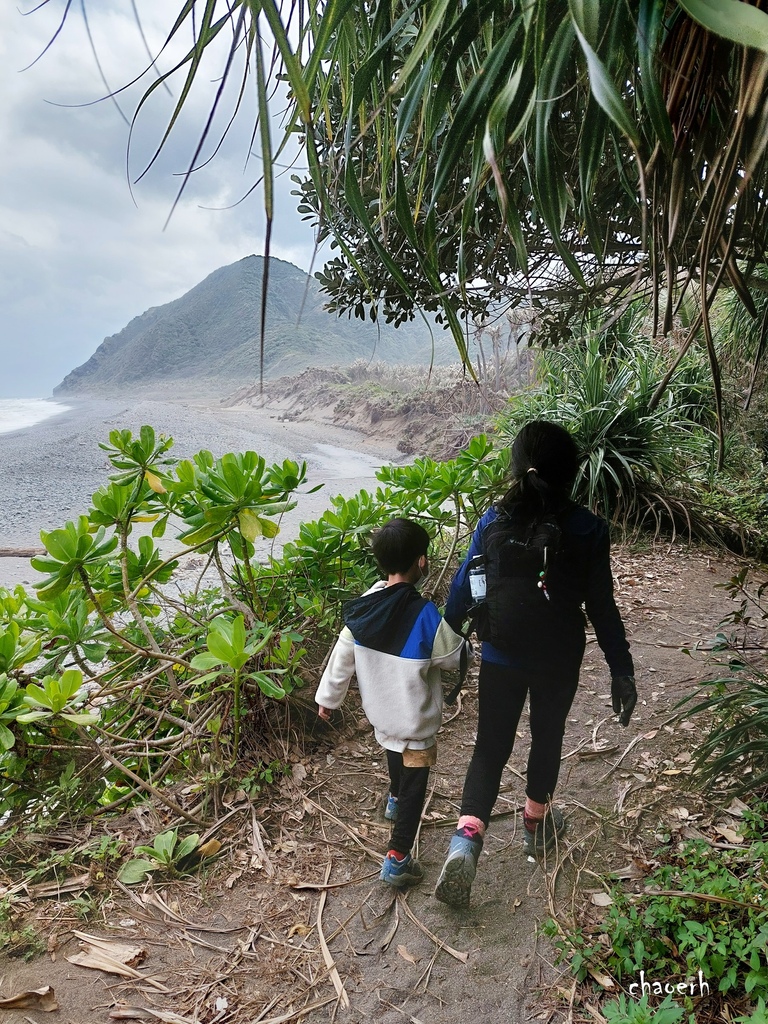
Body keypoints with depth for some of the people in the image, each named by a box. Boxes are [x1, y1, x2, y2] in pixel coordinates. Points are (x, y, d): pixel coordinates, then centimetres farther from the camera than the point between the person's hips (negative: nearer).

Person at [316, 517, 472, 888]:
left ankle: (394, 800, 59)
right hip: (415, 718, -6)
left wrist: (328, 697, 11)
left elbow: (342, 657, -3)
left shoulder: (363, 609, -13)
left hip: (380, 709, 6)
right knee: (414, 785, 11)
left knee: (394, 751, 33)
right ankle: (397, 860, 15)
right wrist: (467, 644, 9)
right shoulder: (425, 616, -29)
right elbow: (453, 656, -13)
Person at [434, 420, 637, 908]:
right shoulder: (588, 530, -14)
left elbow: (463, 588, -5)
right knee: (547, 737, 22)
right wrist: (622, 671, 0)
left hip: (501, 657, 1)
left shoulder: (494, 521, -10)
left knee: (491, 746, 12)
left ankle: (466, 839, -4)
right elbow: (602, 607, -10)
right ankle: (537, 824, 42)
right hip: (559, 661, 0)